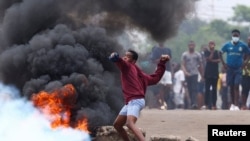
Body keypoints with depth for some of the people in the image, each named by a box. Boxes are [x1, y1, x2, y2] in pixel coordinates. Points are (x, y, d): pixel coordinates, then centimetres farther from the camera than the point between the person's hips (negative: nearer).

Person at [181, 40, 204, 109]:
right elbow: (183, 65, -1)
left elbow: (201, 66, 13)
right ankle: (192, 103, 11)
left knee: (194, 89, -15)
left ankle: (194, 103, -26)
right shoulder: (184, 54, 7)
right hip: (188, 74, 2)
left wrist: (202, 75, 13)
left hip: (195, 74, -2)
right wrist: (185, 72, -18)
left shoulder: (197, 55, 8)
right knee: (190, 89, 4)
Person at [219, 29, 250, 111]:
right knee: (231, 87, 8)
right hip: (230, 68, 2)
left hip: (238, 69, -2)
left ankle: (236, 105, -16)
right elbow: (220, 53, 12)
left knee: (236, 86, -12)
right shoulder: (227, 45, 0)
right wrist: (223, 63, 3)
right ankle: (232, 104, 21)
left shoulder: (243, 45, -2)